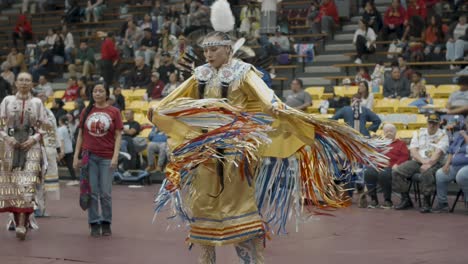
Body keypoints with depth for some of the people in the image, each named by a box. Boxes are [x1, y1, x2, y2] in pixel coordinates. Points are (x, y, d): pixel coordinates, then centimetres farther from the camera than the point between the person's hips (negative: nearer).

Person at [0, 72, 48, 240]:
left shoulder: (37, 103, 7)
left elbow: (44, 127, 8)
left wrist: (33, 139, -8)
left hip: (31, 147, -1)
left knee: (27, 185, -14)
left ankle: (22, 225, -21)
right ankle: (19, 222, 13)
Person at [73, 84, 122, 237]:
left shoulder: (114, 112, 2)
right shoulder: (86, 112, 8)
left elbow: (118, 135, 0)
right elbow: (80, 135, 11)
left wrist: (115, 156, -10)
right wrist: (76, 156, 5)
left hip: (107, 157, -2)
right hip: (89, 156, 2)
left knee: (106, 193, 1)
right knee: (92, 192, 3)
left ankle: (106, 224, 15)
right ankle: (94, 224, 10)